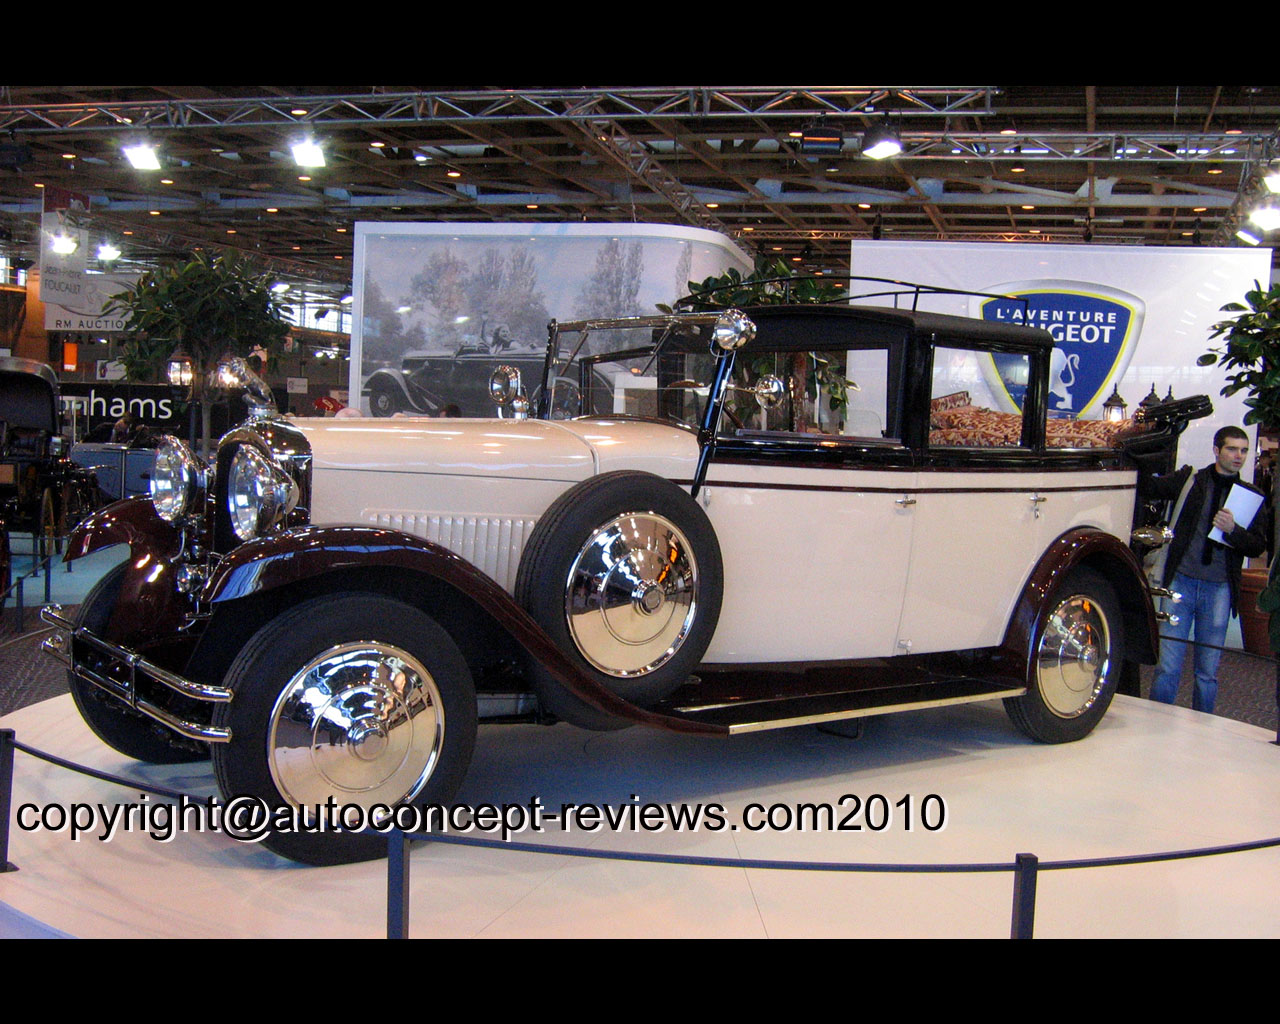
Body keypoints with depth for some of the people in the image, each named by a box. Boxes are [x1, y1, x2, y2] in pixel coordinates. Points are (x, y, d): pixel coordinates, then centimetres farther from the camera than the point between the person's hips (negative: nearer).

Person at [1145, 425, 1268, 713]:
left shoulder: (1252, 496, 8)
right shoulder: (1189, 480, 5)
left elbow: (1257, 548, 4)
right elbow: (1148, 487, 2)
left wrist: (1233, 530, -15)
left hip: (1219, 589, 1)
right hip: (1181, 581, -1)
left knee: (1208, 672, 8)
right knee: (1168, 666, -2)